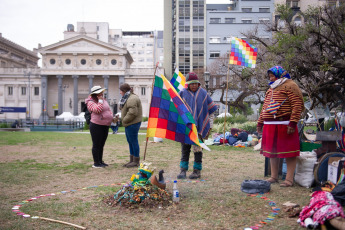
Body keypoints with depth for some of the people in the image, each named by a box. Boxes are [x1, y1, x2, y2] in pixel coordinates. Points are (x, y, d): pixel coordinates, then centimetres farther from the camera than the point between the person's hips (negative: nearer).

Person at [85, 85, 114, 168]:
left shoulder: (104, 100, 14)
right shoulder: (91, 102, -10)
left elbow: (109, 110, 24)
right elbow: (97, 110, -25)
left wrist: (112, 118, 10)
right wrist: (100, 101, -18)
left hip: (105, 126, 8)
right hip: (96, 125, -8)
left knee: (101, 145, 14)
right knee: (96, 145, -2)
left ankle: (100, 161, 23)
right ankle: (96, 163, 5)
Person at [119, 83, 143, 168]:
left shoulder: (132, 99, -18)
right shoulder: (127, 98, 16)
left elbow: (132, 113, -25)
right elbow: (124, 110, 24)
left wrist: (124, 120, -14)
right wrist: (123, 120, 6)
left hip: (133, 124, -11)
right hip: (129, 124, 11)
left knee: (134, 142, -3)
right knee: (130, 142, 16)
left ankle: (136, 161, 5)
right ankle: (132, 160, 25)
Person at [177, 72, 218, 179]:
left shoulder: (203, 93, 5)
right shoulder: (182, 93, 2)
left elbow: (211, 110, 11)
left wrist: (210, 126, 6)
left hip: (199, 126, 0)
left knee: (197, 149, 3)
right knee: (185, 149, 3)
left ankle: (197, 170, 12)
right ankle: (183, 170, 10)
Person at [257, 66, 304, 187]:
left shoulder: (290, 86, -4)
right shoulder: (271, 88, 22)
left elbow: (297, 105, -13)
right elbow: (265, 107, 25)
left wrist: (292, 123, -20)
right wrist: (260, 122, 20)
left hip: (284, 125, -8)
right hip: (270, 126, 8)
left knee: (289, 152, -3)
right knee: (272, 151, 11)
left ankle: (289, 179, 1)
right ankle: (274, 177, 21)